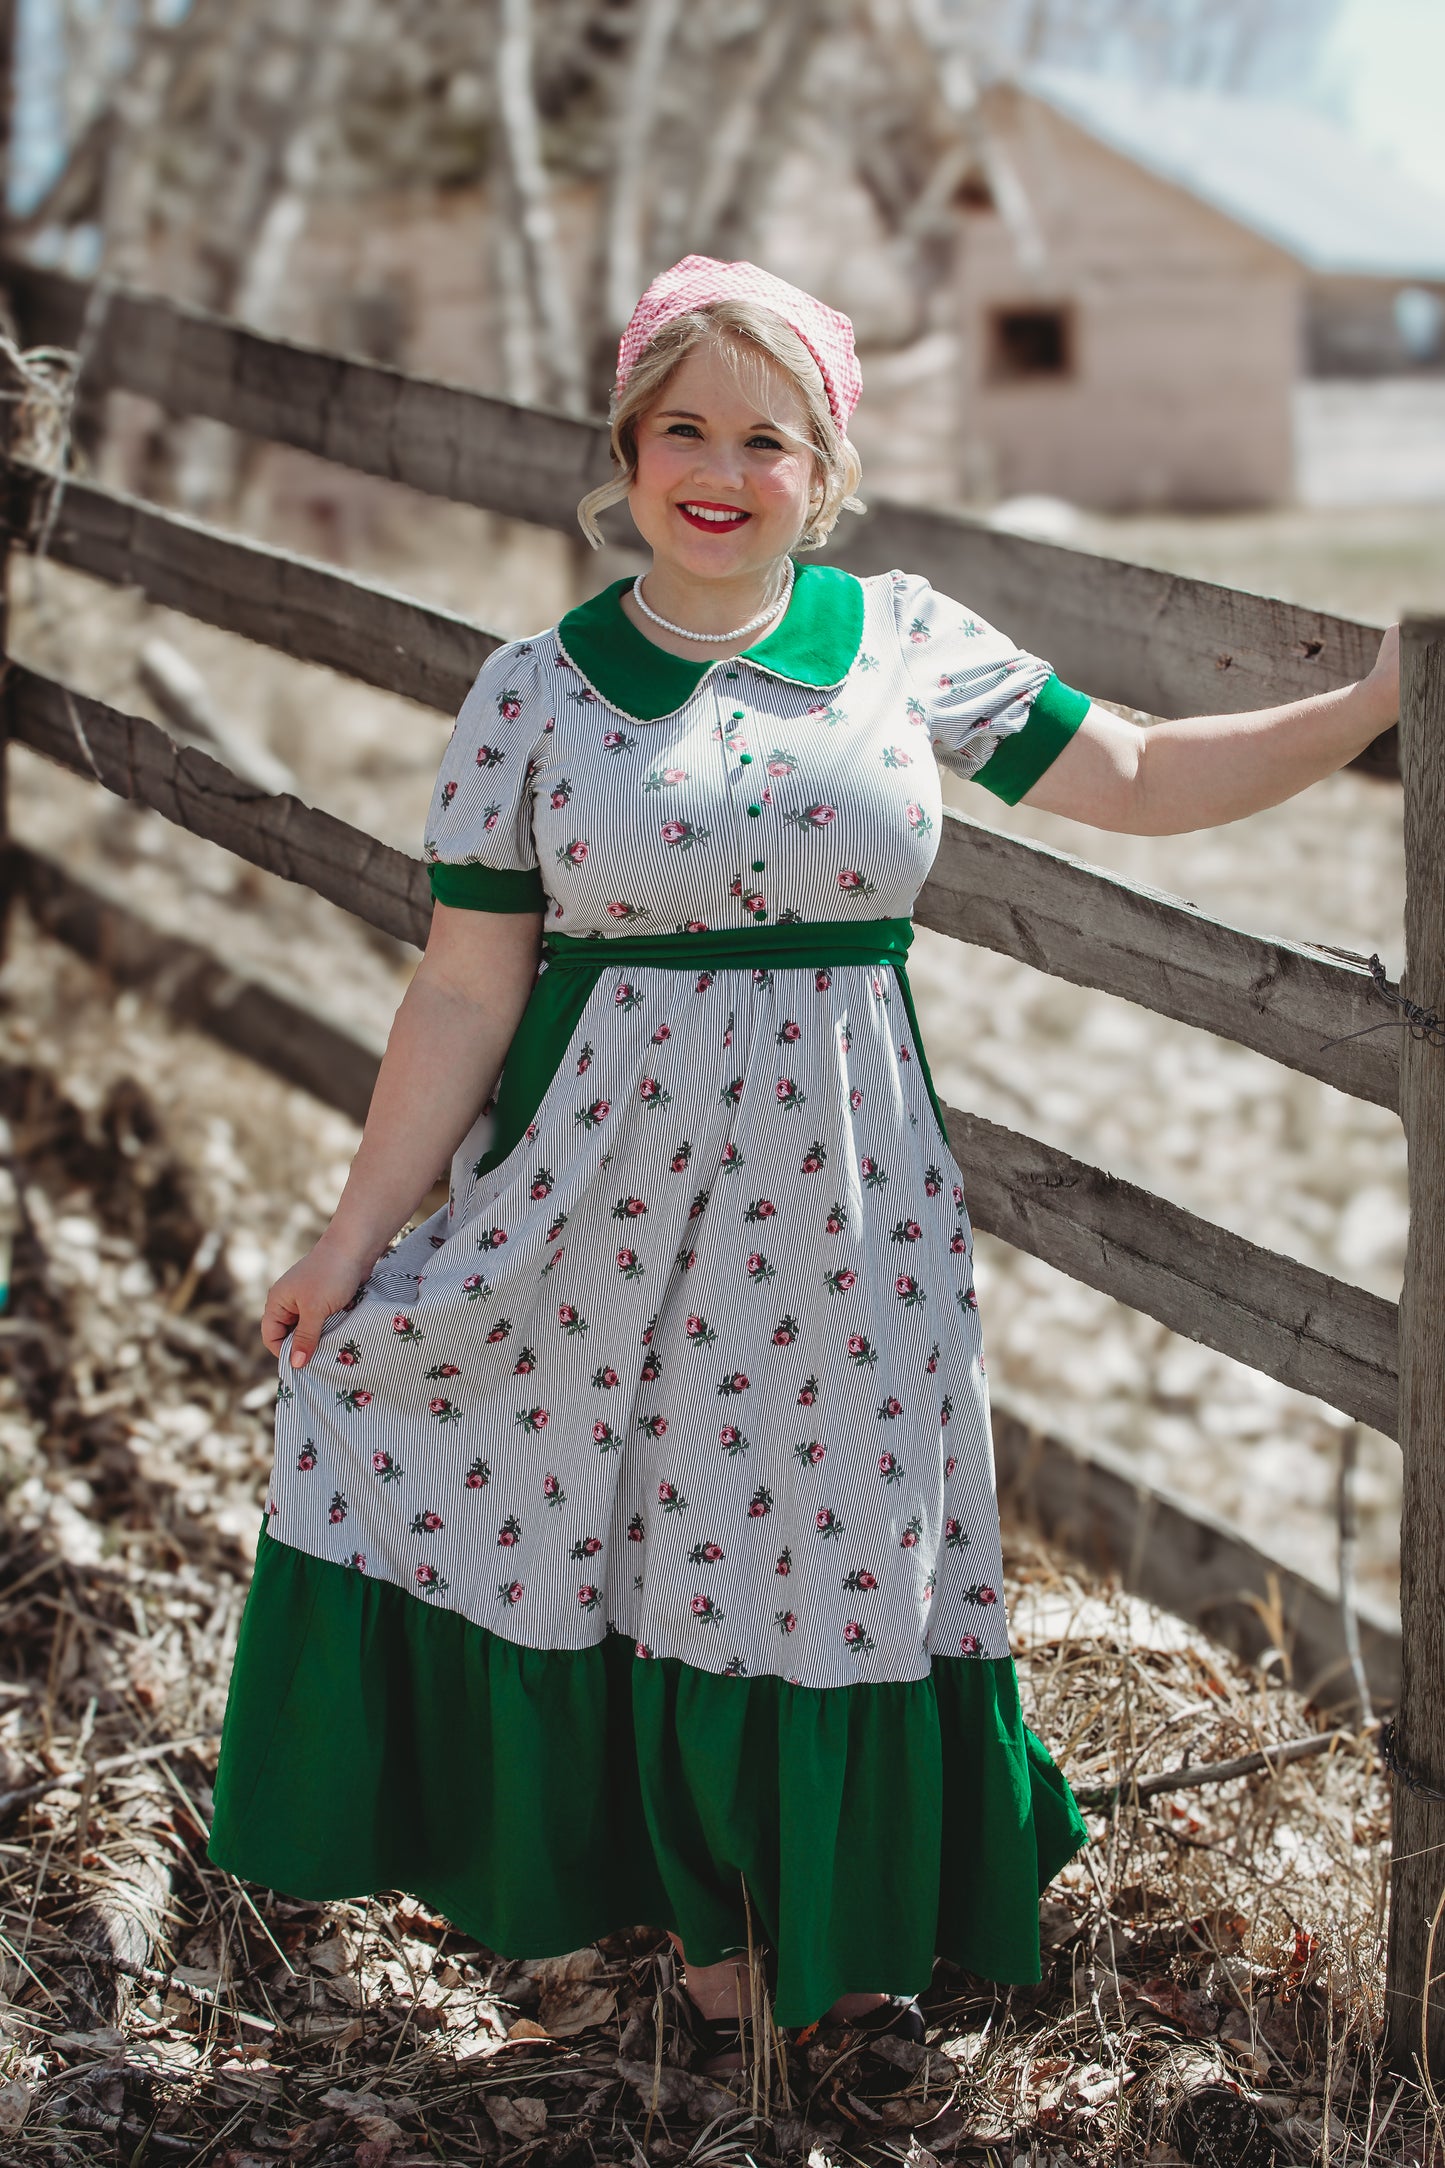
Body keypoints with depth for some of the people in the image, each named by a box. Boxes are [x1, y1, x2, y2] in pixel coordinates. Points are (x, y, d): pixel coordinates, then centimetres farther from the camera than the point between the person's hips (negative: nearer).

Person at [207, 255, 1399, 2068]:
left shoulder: (907, 642, 2)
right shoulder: (536, 690, -2)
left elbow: (1146, 784, 6)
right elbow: (466, 990, -1)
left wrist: (1385, 698, -1)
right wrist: (354, 1235, -1)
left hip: (845, 1186, 1)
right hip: (611, 1187, -1)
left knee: (836, 1547, 9)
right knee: (624, 1540, 7)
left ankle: (850, 1928, 35)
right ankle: (699, 1923, 32)